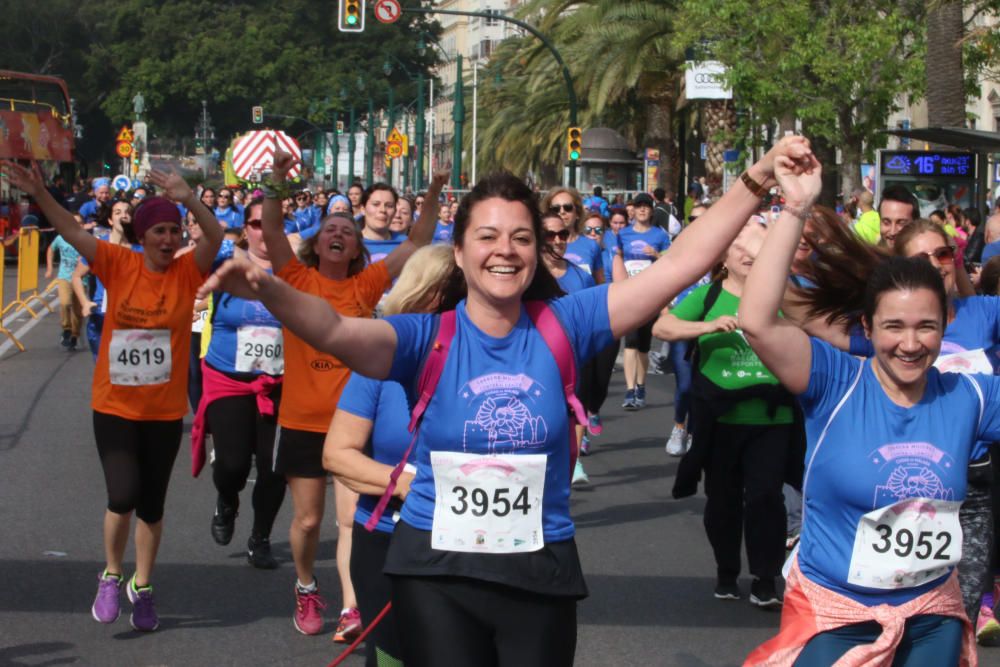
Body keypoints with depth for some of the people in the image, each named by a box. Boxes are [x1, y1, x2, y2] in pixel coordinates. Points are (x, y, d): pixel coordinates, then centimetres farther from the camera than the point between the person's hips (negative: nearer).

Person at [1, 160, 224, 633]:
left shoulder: (187, 272, -7)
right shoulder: (119, 265, -6)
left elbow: (216, 237, -23)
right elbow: (72, 232, -13)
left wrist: (189, 200, -40)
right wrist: (40, 195, -28)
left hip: (165, 411, 1)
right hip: (115, 407, -1)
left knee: (151, 504, 11)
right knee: (123, 495, -13)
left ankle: (142, 587, 30)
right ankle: (111, 576, 13)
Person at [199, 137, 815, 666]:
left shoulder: (563, 327, -3)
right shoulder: (428, 339, -7)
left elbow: (682, 265, -6)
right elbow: (336, 332, -23)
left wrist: (757, 181, -12)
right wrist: (268, 289, -43)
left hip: (540, 573, 1)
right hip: (438, 572, -1)